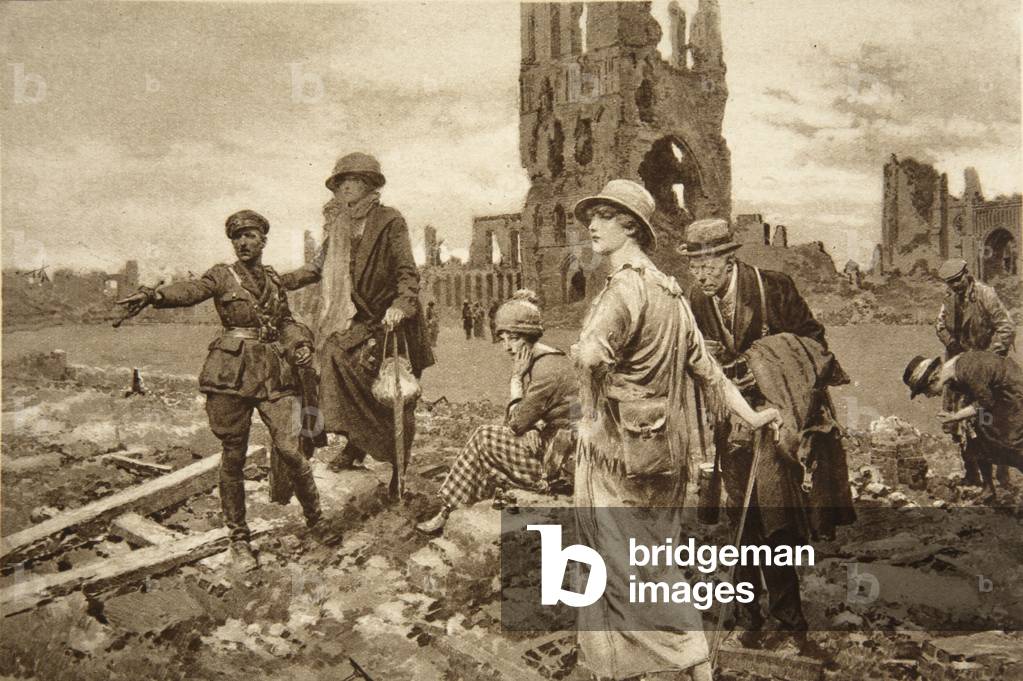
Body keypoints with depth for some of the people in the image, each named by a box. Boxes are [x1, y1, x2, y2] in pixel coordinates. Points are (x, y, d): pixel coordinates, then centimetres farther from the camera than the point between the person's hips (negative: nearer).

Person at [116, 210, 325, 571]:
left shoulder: (274, 279, 17)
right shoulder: (222, 276, 4)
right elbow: (191, 290, -15)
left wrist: (301, 344, -2)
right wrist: (154, 295, -36)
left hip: (275, 373, 2)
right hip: (232, 373, -2)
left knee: (290, 449, -8)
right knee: (233, 457, 1)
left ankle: (317, 520, 14)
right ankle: (238, 540, 14)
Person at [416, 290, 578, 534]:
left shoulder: (548, 369, -20)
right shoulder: (536, 361, 11)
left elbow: (516, 423, -17)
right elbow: (519, 417, 10)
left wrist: (516, 378, -10)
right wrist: (531, 428, -12)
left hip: (556, 461, -9)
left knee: (483, 439, -9)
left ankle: (448, 514, 0)